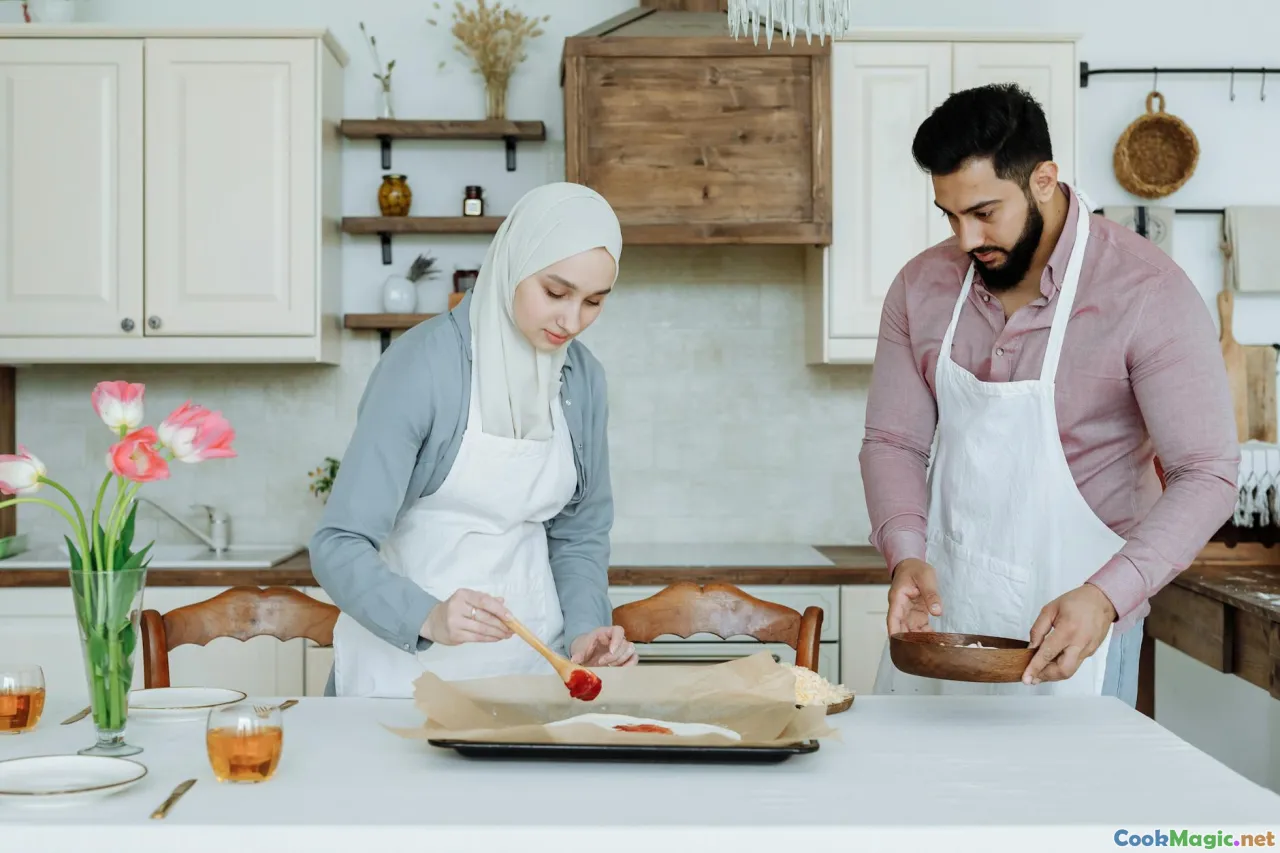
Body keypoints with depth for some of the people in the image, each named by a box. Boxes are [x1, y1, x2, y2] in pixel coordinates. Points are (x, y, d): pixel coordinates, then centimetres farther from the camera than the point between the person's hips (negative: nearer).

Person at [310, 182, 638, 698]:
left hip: (530, 659, 4)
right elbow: (340, 544, -16)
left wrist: (584, 630, -6)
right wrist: (428, 617, -33)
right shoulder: (423, 363, -14)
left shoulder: (582, 378, 2)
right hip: (410, 661, -4)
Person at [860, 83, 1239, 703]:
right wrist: (906, 553, -18)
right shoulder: (921, 287, -1)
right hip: (936, 612, 4)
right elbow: (893, 442, 2)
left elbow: (1206, 475, -18)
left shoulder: (1149, 294, -15)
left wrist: (1106, 597, -31)